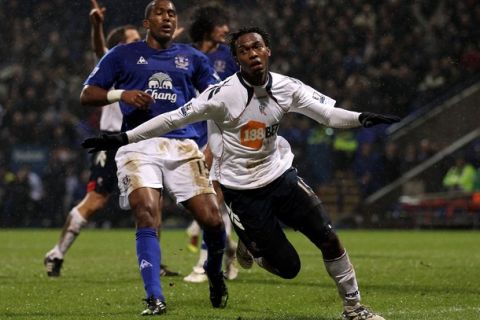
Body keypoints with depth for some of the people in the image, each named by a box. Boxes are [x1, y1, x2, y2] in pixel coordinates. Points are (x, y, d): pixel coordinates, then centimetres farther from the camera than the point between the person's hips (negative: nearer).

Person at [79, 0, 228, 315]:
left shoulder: (193, 58, 18)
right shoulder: (123, 55, 12)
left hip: (182, 145, 2)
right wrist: (121, 94, -10)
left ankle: (215, 272, 25)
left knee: (211, 218, -7)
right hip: (139, 146, -2)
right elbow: (87, 94, 9)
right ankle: (155, 299, -21)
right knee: (147, 216, -21)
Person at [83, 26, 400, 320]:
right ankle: (251, 246, 29)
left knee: (329, 238, -6)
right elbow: (174, 119, -14)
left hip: (279, 175, 4)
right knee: (288, 267, -4)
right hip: (241, 189, -4)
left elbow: (328, 113, -6)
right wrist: (122, 139, -17)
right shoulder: (224, 94, -18)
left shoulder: (286, 87, -5)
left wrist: (361, 118, -26)